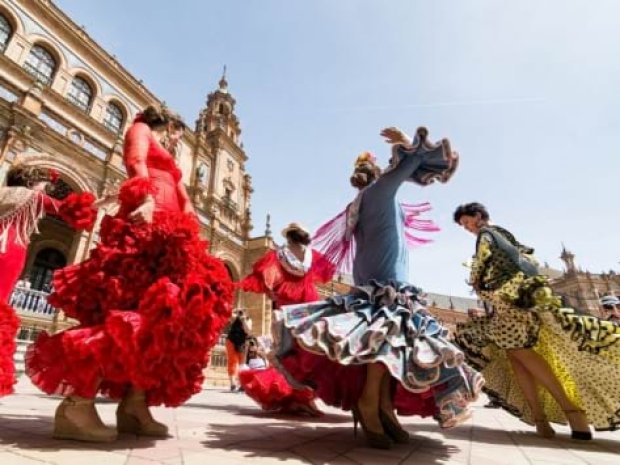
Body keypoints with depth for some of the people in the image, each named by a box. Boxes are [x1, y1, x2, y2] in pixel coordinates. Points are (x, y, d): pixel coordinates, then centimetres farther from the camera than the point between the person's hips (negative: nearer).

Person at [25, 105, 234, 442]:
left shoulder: (167, 159, 37)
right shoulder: (141, 129, 17)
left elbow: (183, 199, 26)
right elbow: (135, 162, -6)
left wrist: (190, 231, 11)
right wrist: (145, 198, -24)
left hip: (169, 231, 9)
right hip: (147, 223, -8)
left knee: (161, 311, -4)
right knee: (139, 307, -22)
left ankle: (135, 404, -6)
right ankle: (78, 403, -21)